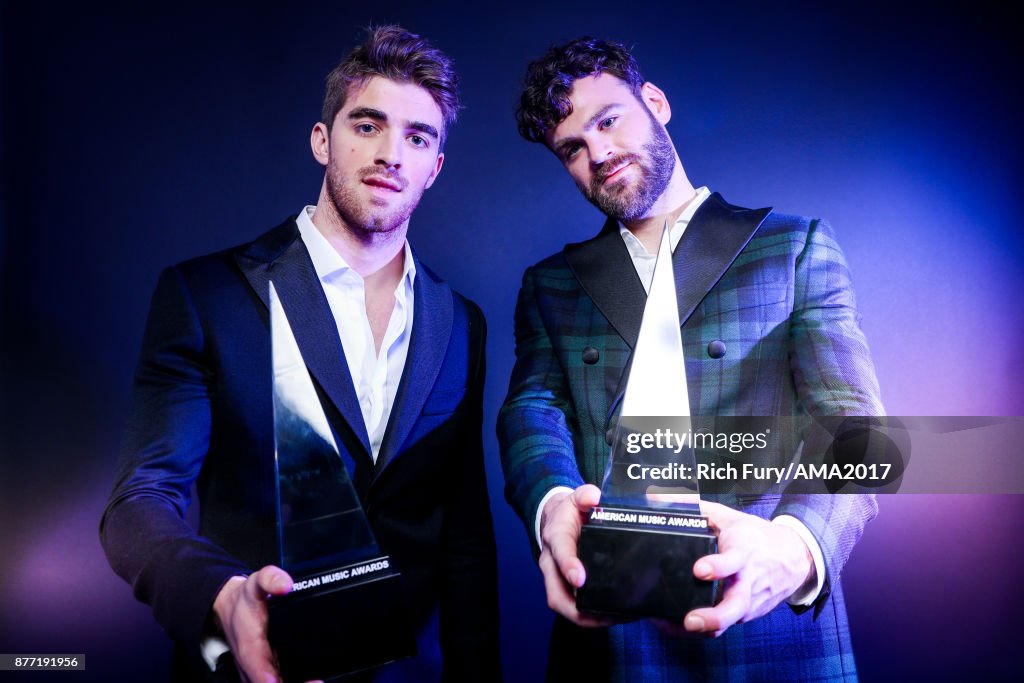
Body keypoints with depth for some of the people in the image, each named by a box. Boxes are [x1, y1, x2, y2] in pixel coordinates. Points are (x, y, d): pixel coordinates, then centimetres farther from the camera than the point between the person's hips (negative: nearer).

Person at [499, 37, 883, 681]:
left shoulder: (800, 248, 4)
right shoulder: (551, 285, 11)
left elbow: (852, 427, -6)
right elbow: (532, 409, -3)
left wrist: (796, 545, -27)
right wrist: (552, 504, -27)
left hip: (773, 625, -1)